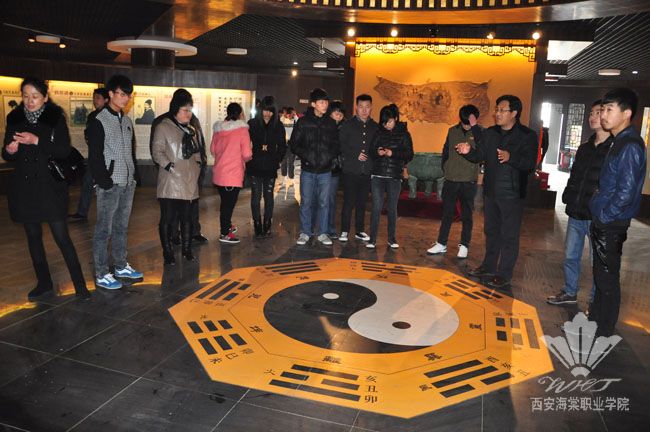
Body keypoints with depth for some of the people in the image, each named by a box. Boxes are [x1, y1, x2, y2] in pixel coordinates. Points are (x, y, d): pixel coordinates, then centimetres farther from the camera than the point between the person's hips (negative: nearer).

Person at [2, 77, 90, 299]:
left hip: (51, 187, -4)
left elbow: (64, 151, -10)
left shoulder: (56, 118, -3)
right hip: (24, 188, 4)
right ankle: (44, 283, 24)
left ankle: (80, 285, 1)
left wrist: (37, 141, -22)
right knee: (33, 236, 11)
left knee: (62, 237, -6)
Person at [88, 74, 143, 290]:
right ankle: (101, 275, 7)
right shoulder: (99, 121, -7)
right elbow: (95, 157, -11)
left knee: (121, 227, 14)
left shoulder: (127, 121, 15)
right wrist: (104, 182, -16)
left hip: (127, 183, 7)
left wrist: (134, 175, 12)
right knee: (104, 230, -1)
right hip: (109, 185, -7)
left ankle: (121, 267, 25)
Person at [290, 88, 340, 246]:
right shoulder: (303, 122, 0)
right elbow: (294, 144, 1)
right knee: (306, 202, 5)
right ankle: (305, 232, 17)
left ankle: (323, 233, 18)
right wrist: (306, 156, -11)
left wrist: (329, 157, -5)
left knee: (324, 203, 7)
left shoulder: (331, 123, 6)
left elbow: (336, 145, 12)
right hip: (307, 170, -2)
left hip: (325, 170, 2)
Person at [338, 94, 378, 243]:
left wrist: (374, 154, -1)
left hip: (367, 171, 3)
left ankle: (360, 231, 19)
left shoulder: (375, 127, 10)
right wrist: (356, 155, -10)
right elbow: (341, 146, -3)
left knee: (362, 202, 9)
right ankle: (344, 231, 8)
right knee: (349, 202, -2)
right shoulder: (348, 125, 2)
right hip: (351, 170, -3)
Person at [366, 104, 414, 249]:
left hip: (395, 177, 0)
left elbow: (409, 154, -1)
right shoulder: (379, 133, 7)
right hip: (378, 175, 1)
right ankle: (372, 239, 1)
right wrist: (377, 152, -13)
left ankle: (392, 238, 19)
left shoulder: (404, 134, 3)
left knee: (392, 208, 8)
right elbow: (371, 151, 9)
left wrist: (393, 153, -16)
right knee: (376, 207, -5)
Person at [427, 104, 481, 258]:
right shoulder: (452, 131, 6)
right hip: (450, 180, 3)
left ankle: (464, 245, 17)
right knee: (447, 213, 9)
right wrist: (445, 168, 8)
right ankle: (441, 244, 17)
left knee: (467, 215, 7)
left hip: (469, 181, -3)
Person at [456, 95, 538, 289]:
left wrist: (511, 158, -34)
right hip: (490, 192, 6)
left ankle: (504, 274, 10)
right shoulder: (489, 133, 9)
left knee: (509, 235, 1)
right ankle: (489, 266, 32)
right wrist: (469, 151, -16)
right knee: (491, 231, 17)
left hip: (512, 195, -6)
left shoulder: (527, 136, -8)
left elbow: (530, 164, -17)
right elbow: (479, 156, 6)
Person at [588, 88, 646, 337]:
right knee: (601, 274, 20)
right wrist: (599, 211, 13)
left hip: (611, 225, -9)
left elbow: (626, 191, -23)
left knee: (607, 279, 2)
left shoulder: (630, 146, -19)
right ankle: (595, 320, 35)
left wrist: (604, 215, -13)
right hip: (602, 223, 9)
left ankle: (604, 334, 15)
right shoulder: (619, 142, 11)